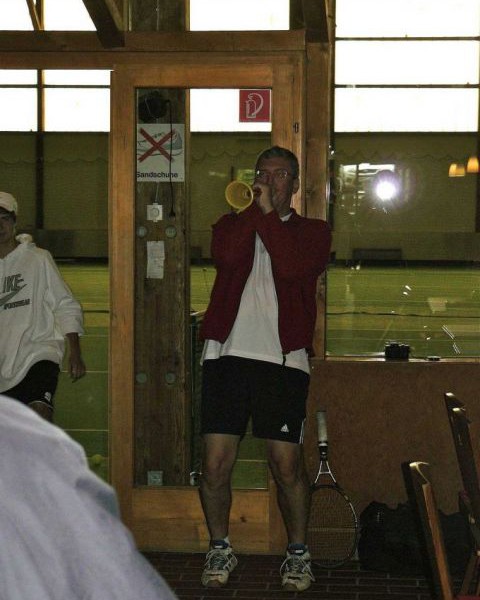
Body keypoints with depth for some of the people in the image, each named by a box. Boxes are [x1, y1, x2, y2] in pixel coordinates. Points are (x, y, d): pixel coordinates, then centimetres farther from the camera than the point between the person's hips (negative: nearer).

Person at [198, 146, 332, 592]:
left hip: (283, 358, -1)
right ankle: (220, 549, 17)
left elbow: (293, 265, -11)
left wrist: (269, 213, -7)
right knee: (215, 462, -2)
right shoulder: (233, 224, 17)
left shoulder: (313, 231, 12)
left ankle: (297, 553, 16)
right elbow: (225, 254, -8)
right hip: (227, 354, 2)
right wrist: (256, 206, -6)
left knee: (287, 464, -3)